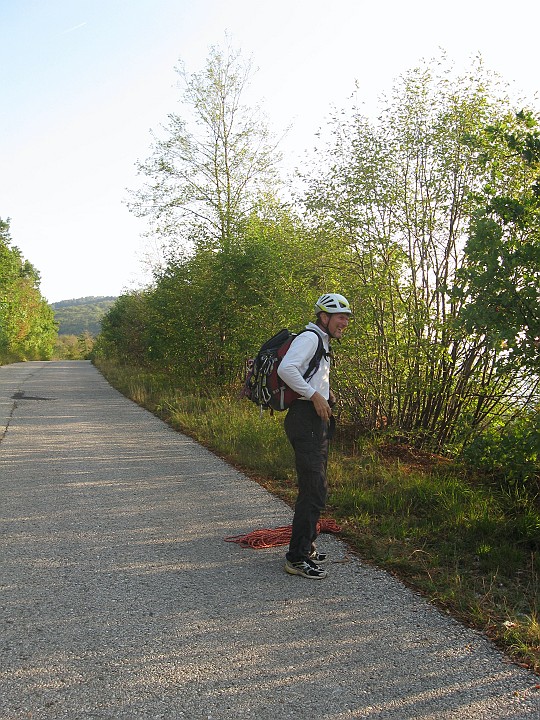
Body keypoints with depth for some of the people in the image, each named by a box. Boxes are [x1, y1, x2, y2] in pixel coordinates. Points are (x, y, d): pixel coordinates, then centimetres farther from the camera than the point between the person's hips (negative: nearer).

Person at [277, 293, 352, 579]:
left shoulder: (321, 343, 21)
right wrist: (314, 395, -23)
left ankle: (305, 547, 28)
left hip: (316, 422, 11)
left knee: (313, 488, 16)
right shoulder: (309, 338, -11)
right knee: (314, 490, -10)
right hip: (306, 420, -11)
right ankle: (297, 558, -3)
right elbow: (286, 369, -28)